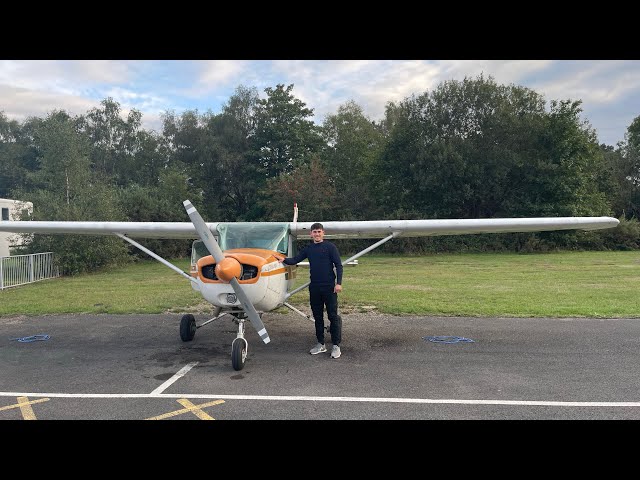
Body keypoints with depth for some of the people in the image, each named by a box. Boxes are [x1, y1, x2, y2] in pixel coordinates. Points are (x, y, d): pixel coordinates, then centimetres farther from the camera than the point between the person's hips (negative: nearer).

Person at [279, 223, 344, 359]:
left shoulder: (330, 247, -1)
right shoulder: (308, 249, 12)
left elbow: (338, 265, -4)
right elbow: (295, 260, 5)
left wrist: (338, 283, -13)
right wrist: (284, 260, -16)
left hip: (329, 287, -5)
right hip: (314, 287, 5)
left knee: (333, 316, -2)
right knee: (317, 317, 11)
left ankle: (336, 346, 5)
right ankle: (321, 344, 22)